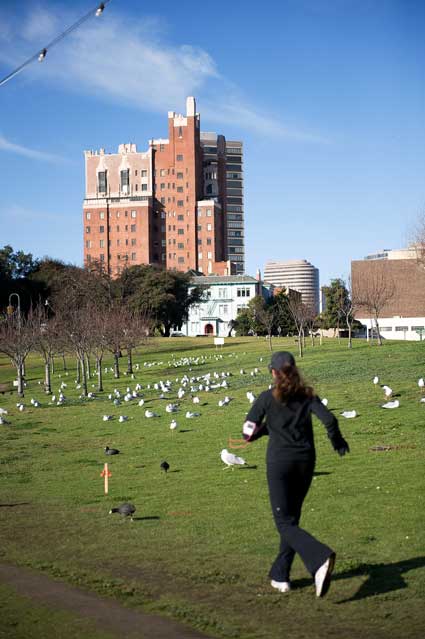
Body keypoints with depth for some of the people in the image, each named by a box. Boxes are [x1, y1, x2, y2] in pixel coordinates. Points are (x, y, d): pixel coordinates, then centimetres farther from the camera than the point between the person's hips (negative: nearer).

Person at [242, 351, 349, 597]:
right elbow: (329, 419, -8)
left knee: (285, 522, -3)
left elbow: (248, 431, -3)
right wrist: (338, 441, 10)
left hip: (279, 461, -4)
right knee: (292, 517, 18)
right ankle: (280, 575, 22)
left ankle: (321, 558, -28)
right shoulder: (307, 395, 4)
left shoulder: (267, 397, -3)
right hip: (305, 460, 4)